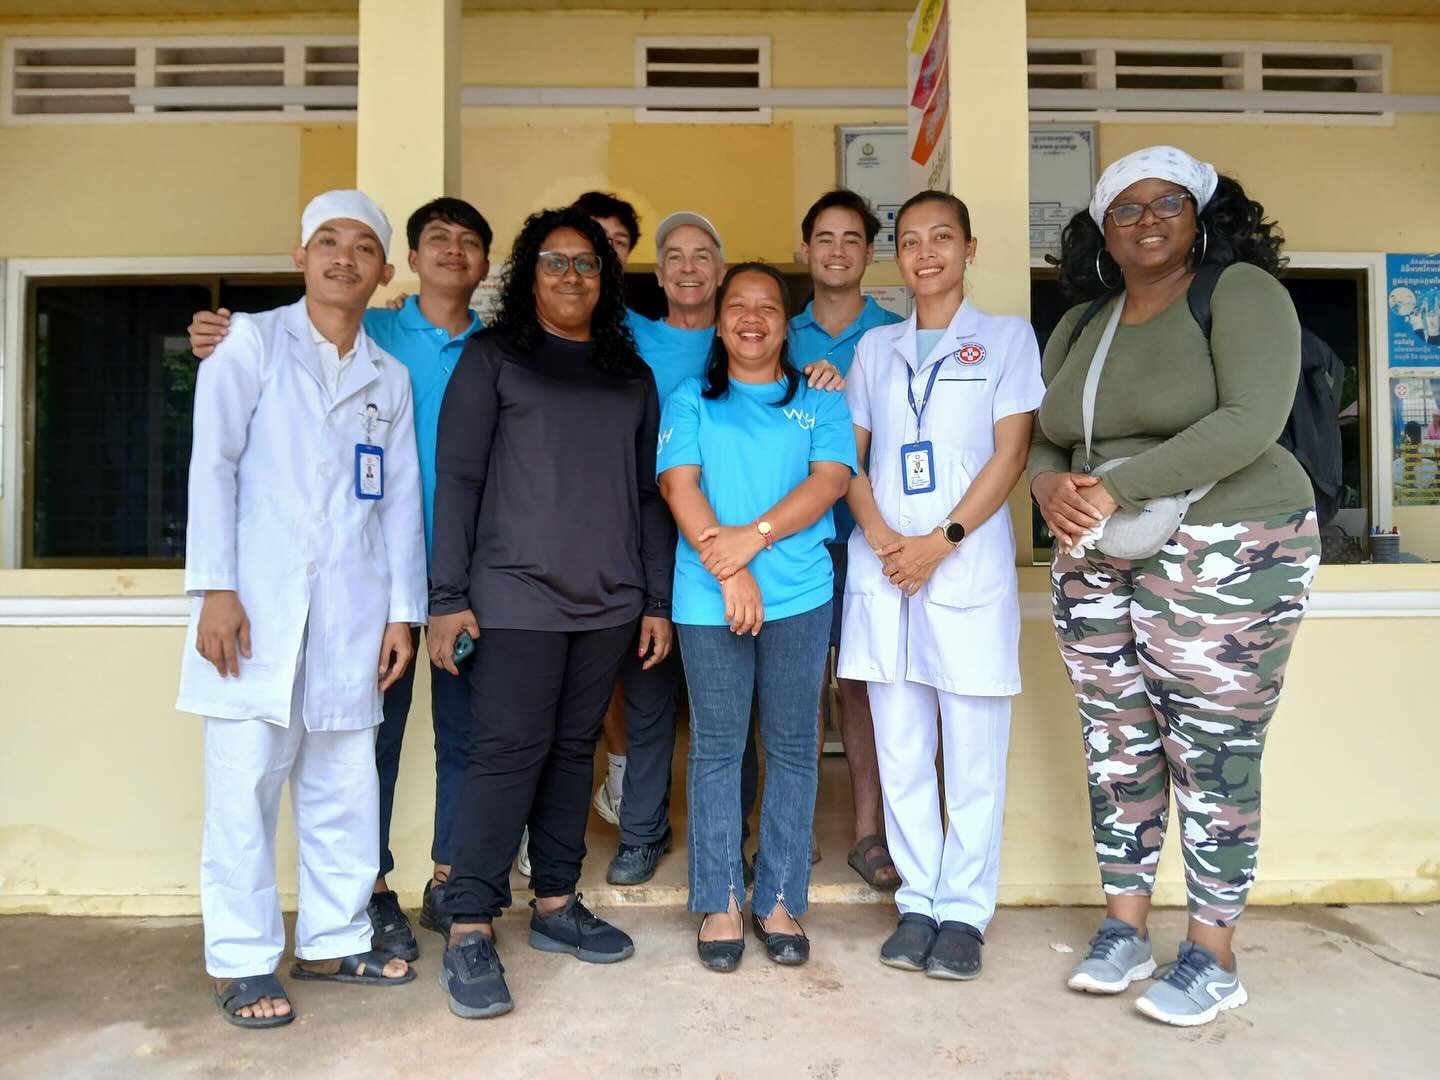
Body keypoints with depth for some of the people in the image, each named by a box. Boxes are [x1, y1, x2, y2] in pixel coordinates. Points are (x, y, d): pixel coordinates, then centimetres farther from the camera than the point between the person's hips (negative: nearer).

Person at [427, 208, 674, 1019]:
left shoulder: (631, 373, 15)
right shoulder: (493, 356, 4)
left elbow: (650, 491, 13)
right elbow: (457, 478, -2)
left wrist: (658, 599, 9)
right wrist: (449, 595, -9)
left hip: (609, 600, 4)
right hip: (516, 593, -4)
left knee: (575, 750, 10)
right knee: (508, 753, -5)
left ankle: (556, 904, 23)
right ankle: (470, 930, 6)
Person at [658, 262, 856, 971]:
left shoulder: (819, 403, 12)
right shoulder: (691, 401, 11)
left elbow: (831, 479, -2)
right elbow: (678, 485, -2)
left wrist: (756, 534, -16)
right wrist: (730, 572, -13)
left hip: (800, 595, 1)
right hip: (708, 598, 0)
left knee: (792, 746, 6)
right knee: (716, 747, 5)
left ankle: (780, 900, 18)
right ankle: (720, 902, 17)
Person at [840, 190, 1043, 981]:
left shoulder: (1006, 336, 6)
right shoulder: (875, 347, 15)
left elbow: (1010, 452, -3)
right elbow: (849, 456, 11)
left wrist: (942, 541, -12)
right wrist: (880, 537, -6)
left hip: (968, 566, -3)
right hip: (882, 568, 3)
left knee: (973, 754, 2)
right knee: (900, 753, 7)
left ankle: (964, 911, 15)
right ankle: (917, 903, 20)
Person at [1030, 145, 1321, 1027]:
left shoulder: (1241, 291, -5)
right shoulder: (1081, 323, 13)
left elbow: (1251, 423, -18)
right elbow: (1040, 436, 12)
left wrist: (1118, 487, -21)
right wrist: (1052, 486, -11)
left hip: (1223, 554, -5)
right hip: (1097, 564, 6)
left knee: (1214, 754, 0)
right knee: (1118, 747, 10)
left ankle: (1214, 956, 16)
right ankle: (1125, 931, 25)